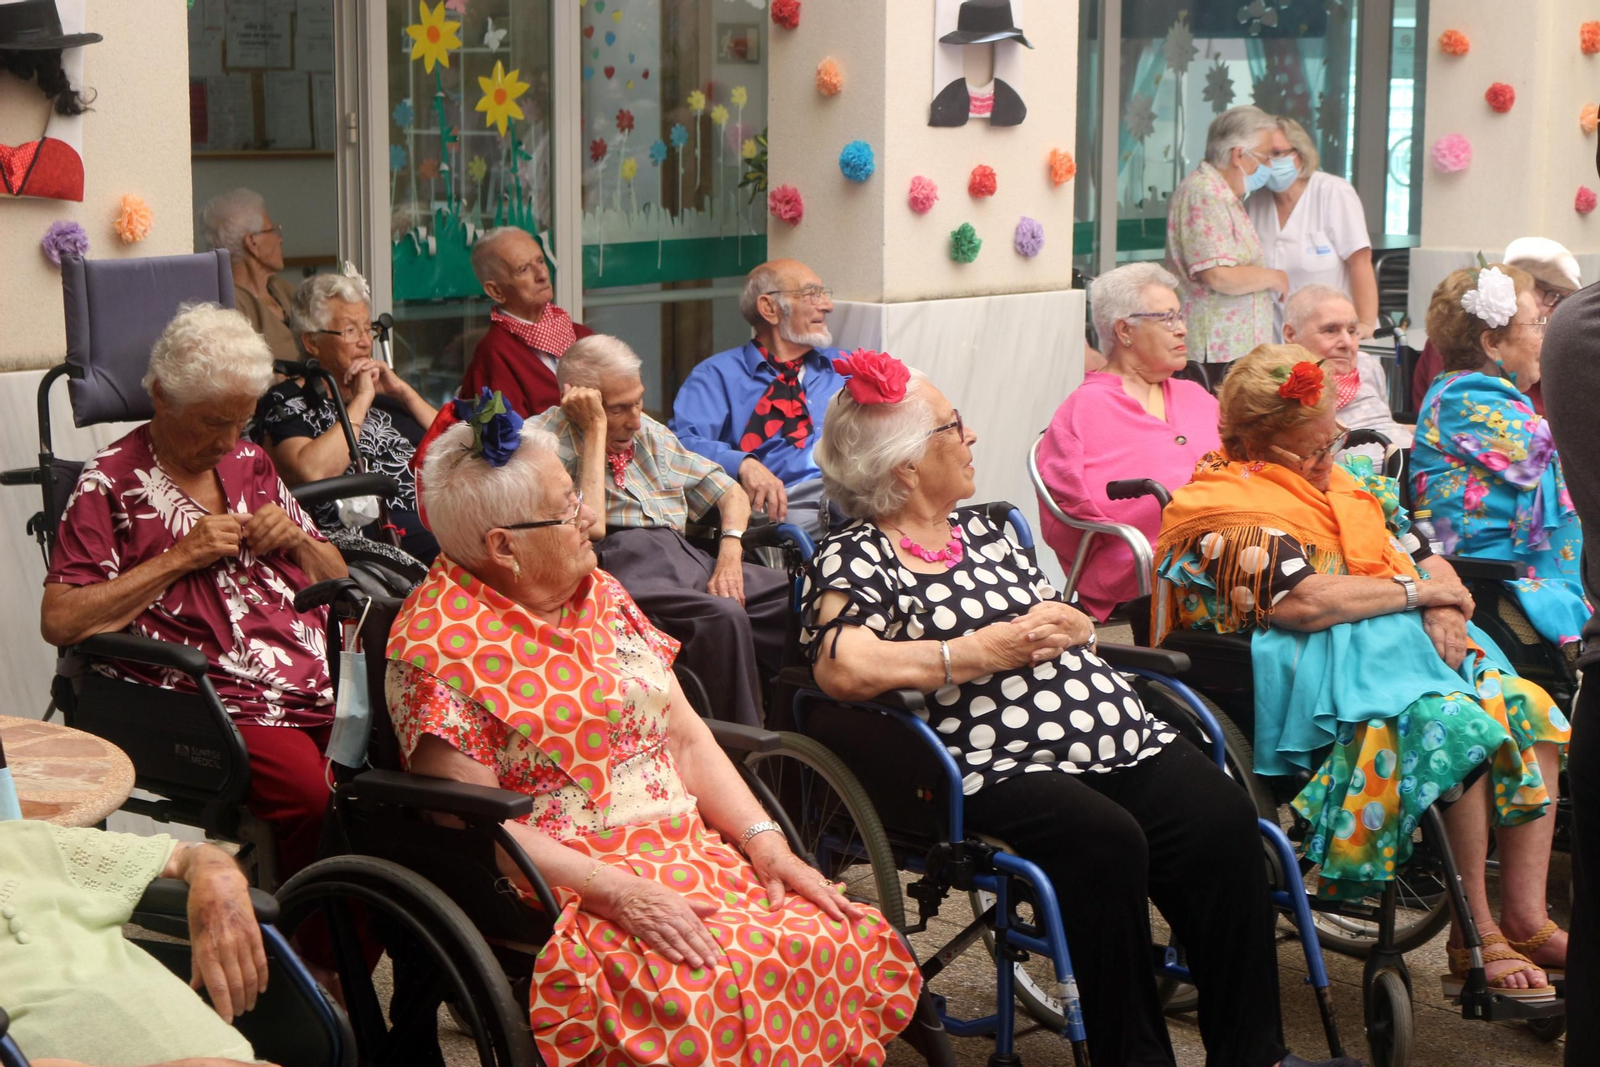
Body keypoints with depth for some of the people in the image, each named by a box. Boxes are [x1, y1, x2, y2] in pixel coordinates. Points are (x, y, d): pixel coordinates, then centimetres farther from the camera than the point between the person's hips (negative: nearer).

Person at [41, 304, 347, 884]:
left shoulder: (250, 464, 21)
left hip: (320, 684, 5)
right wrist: (179, 558, -8)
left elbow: (335, 577, 29)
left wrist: (296, 539, 6)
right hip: (218, 700, -5)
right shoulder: (111, 482, 4)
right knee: (316, 793, -33)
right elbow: (59, 620, -6)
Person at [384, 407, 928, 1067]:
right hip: (562, 887, -7)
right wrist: (620, 892, -20)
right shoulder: (437, 644, -8)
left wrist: (765, 840, -1)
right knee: (707, 991, -34)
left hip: (689, 853, 7)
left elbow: (687, 738, 14)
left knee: (857, 946, -17)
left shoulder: (598, 593, 14)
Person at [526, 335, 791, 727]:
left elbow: (730, 492, 25)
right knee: (723, 617, -36)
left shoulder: (649, 433, 22)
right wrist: (595, 430, -10)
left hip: (687, 557, 7)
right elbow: (591, 527, -16)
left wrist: (730, 553, 4)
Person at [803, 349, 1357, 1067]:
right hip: (1002, 765, -7)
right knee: (1107, 841, -32)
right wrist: (983, 650, -13)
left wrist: (1067, 625, 0)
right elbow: (842, 668, -18)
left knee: (1224, 819, -17)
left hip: (1118, 735, 7)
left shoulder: (978, 526, 23)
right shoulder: (852, 559, 0)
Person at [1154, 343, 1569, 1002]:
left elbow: (1428, 560, 18)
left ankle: (1525, 920, -13)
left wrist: (1444, 609, -6)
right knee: (1456, 724, -31)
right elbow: (1304, 602, -21)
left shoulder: (1345, 479, 19)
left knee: (1529, 708, -14)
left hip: (1402, 642, 9)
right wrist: (1416, 590, -12)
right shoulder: (1229, 508, -8)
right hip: (1316, 672, -8)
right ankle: (1473, 940, -22)